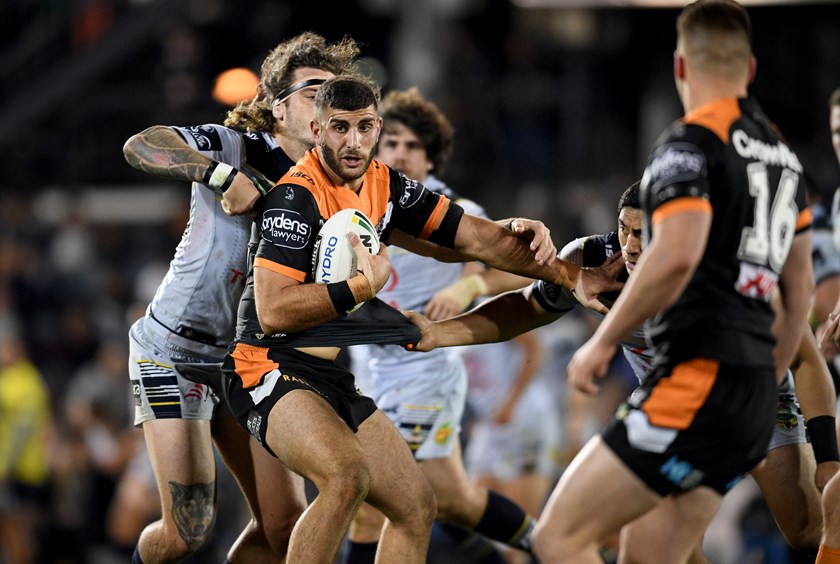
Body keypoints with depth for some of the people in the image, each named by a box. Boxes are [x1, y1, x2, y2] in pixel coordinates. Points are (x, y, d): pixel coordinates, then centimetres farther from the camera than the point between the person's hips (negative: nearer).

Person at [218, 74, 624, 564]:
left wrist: (569, 275, 0)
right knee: (346, 475, -33)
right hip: (273, 371, -9)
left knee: (417, 508, 9)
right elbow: (272, 312, -23)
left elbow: (473, 237, 9)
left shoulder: (384, 185, 7)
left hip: (337, 384, 9)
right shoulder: (297, 196, -16)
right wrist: (364, 285, -24)